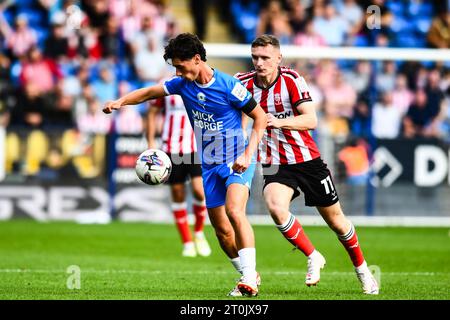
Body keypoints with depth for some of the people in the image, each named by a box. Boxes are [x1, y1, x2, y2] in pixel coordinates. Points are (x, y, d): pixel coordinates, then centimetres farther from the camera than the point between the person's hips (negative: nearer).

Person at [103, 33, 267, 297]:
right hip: (210, 165, 7)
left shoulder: (228, 85, -16)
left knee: (234, 211, -28)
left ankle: (250, 278, -32)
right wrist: (120, 101, -5)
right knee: (221, 228, 5)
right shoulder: (183, 84, 1)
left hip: (237, 161, -7)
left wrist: (248, 153, -19)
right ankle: (248, 275, 21)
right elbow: (151, 92, 13)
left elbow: (260, 117, -10)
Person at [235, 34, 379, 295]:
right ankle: (313, 257, -8)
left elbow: (311, 120, -23)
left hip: (307, 160, -2)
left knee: (335, 220, 8)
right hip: (275, 165, 2)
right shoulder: (244, 82, -5)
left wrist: (279, 121, -38)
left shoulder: (292, 80, -14)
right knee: (276, 207, -28)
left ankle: (362, 268, 32)